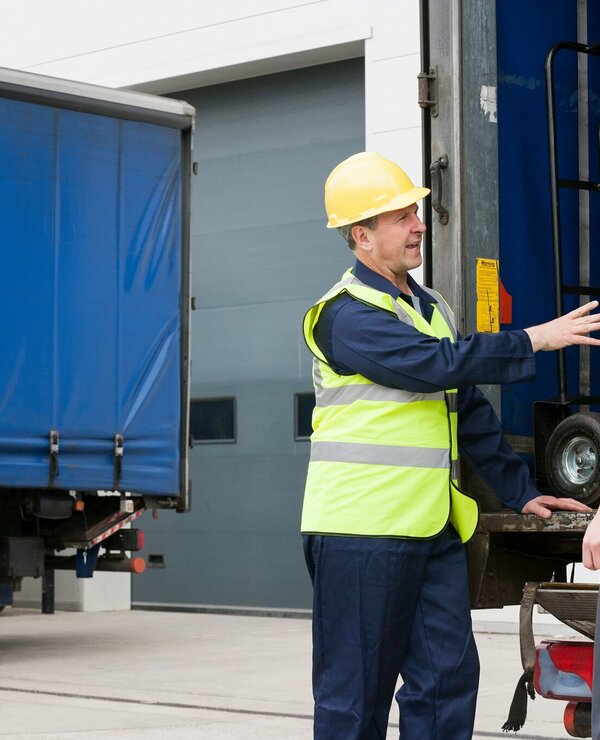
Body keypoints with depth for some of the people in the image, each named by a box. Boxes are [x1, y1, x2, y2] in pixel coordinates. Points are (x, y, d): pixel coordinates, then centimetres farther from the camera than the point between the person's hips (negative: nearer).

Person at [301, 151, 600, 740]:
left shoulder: (431, 309, 18)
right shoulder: (347, 315, -9)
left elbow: (470, 412, 22)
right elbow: (433, 363, -23)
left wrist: (519, 490, 18)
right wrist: (534, 340, -17)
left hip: (434, 533, 8)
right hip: (362, 532, -8)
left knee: (448, 676, 4)